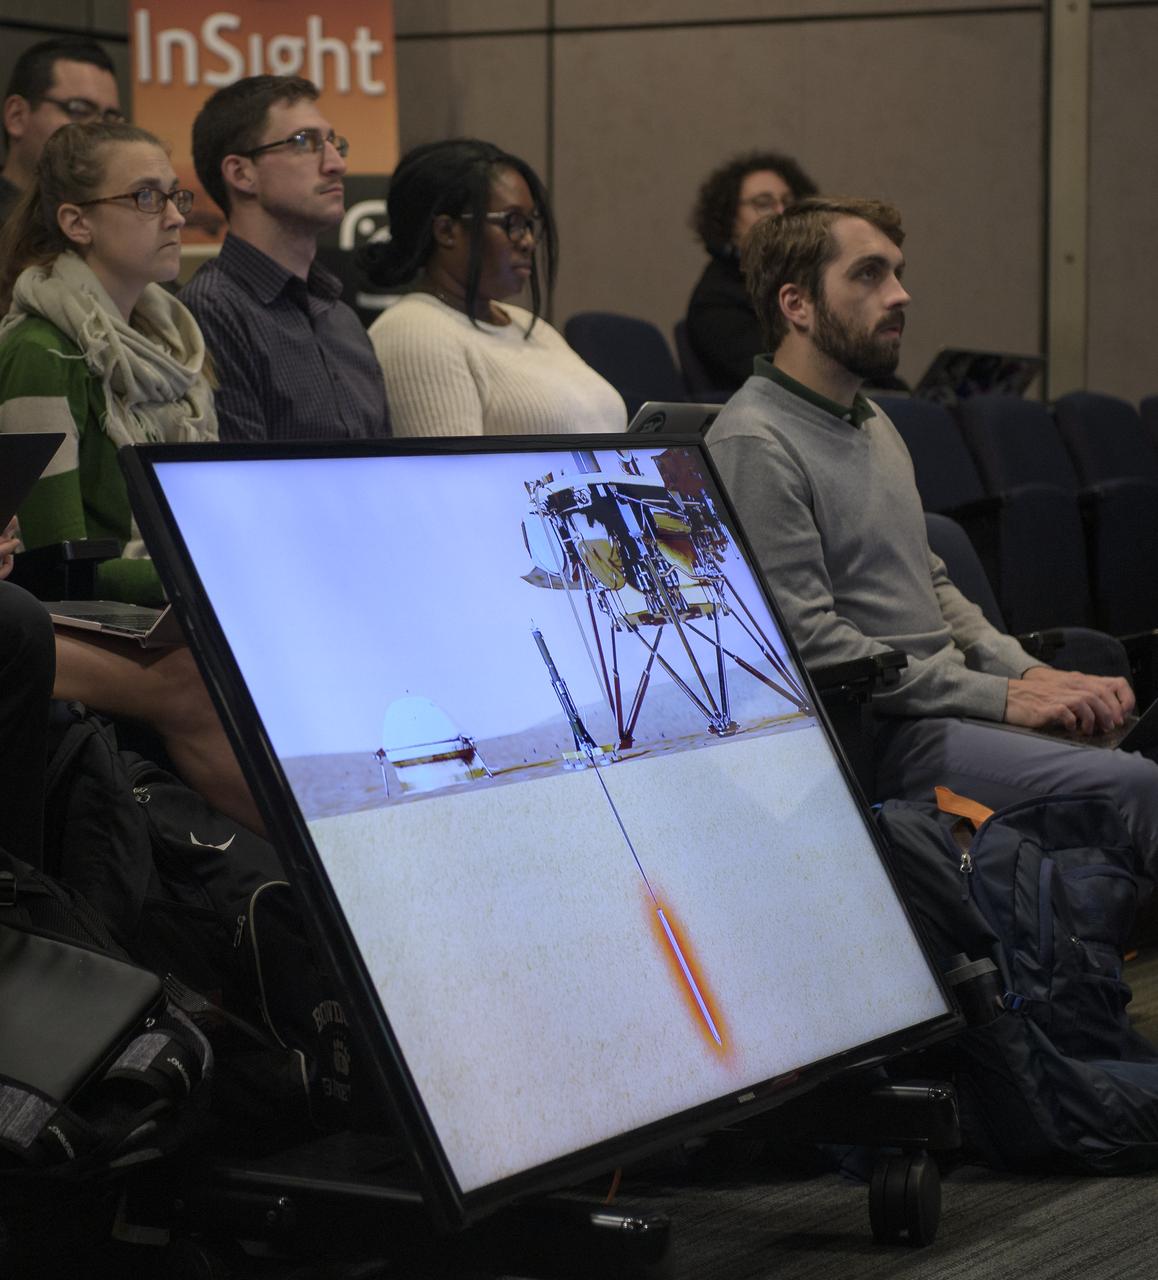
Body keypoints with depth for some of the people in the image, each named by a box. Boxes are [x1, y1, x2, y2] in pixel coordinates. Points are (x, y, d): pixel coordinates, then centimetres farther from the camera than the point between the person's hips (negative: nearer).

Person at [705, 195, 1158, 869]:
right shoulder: (754, 445, -11)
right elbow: (809, 642, -17)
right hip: (875, 732, -9)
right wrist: (1001, 697, -16)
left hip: (947, 700, 9)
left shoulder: (872, 420, 20)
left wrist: (1028, 672, 7)